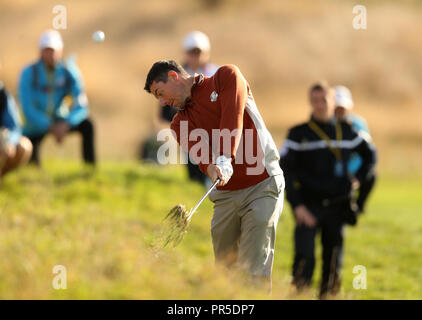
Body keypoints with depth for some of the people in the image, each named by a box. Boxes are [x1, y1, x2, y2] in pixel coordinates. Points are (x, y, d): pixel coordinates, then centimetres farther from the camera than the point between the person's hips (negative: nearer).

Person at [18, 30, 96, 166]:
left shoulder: (68, 73, -9)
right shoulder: (29, 73, -16)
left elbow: (81, 106, -16)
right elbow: (27, 108, -22)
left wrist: (65, 124, -35)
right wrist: (51, 128, -33)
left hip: (59, 123, 3)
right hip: (36, 126, -3)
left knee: (87, 125, -22)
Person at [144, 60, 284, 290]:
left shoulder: (226, 76, 2)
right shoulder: (179, 124, 12)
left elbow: (233, 118, -15)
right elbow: (197, 151, -9)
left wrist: (225, 159, -30)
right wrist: (212, 169, -32)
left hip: (262, 186, -5)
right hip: (225, 194, 5)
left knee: (255, 270, -16)